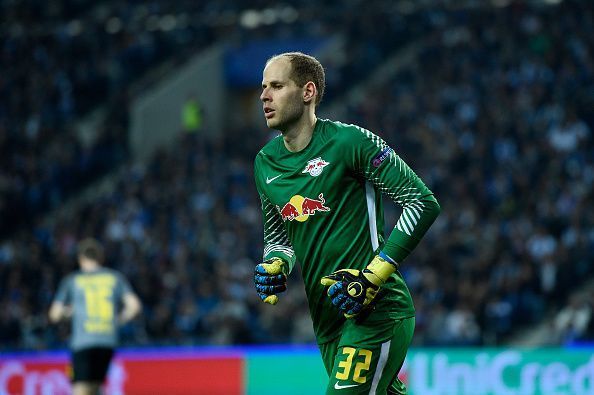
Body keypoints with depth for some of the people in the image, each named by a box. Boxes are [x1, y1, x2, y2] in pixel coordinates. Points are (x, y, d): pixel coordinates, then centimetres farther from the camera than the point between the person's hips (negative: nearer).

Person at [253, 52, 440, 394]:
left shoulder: (349, 142, -10)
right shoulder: (266, 163, 12)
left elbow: (424, 203, -11)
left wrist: (372, 276, -17)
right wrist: (275, 267, 0)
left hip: (377, 311, -7)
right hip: (326, 321, 7)